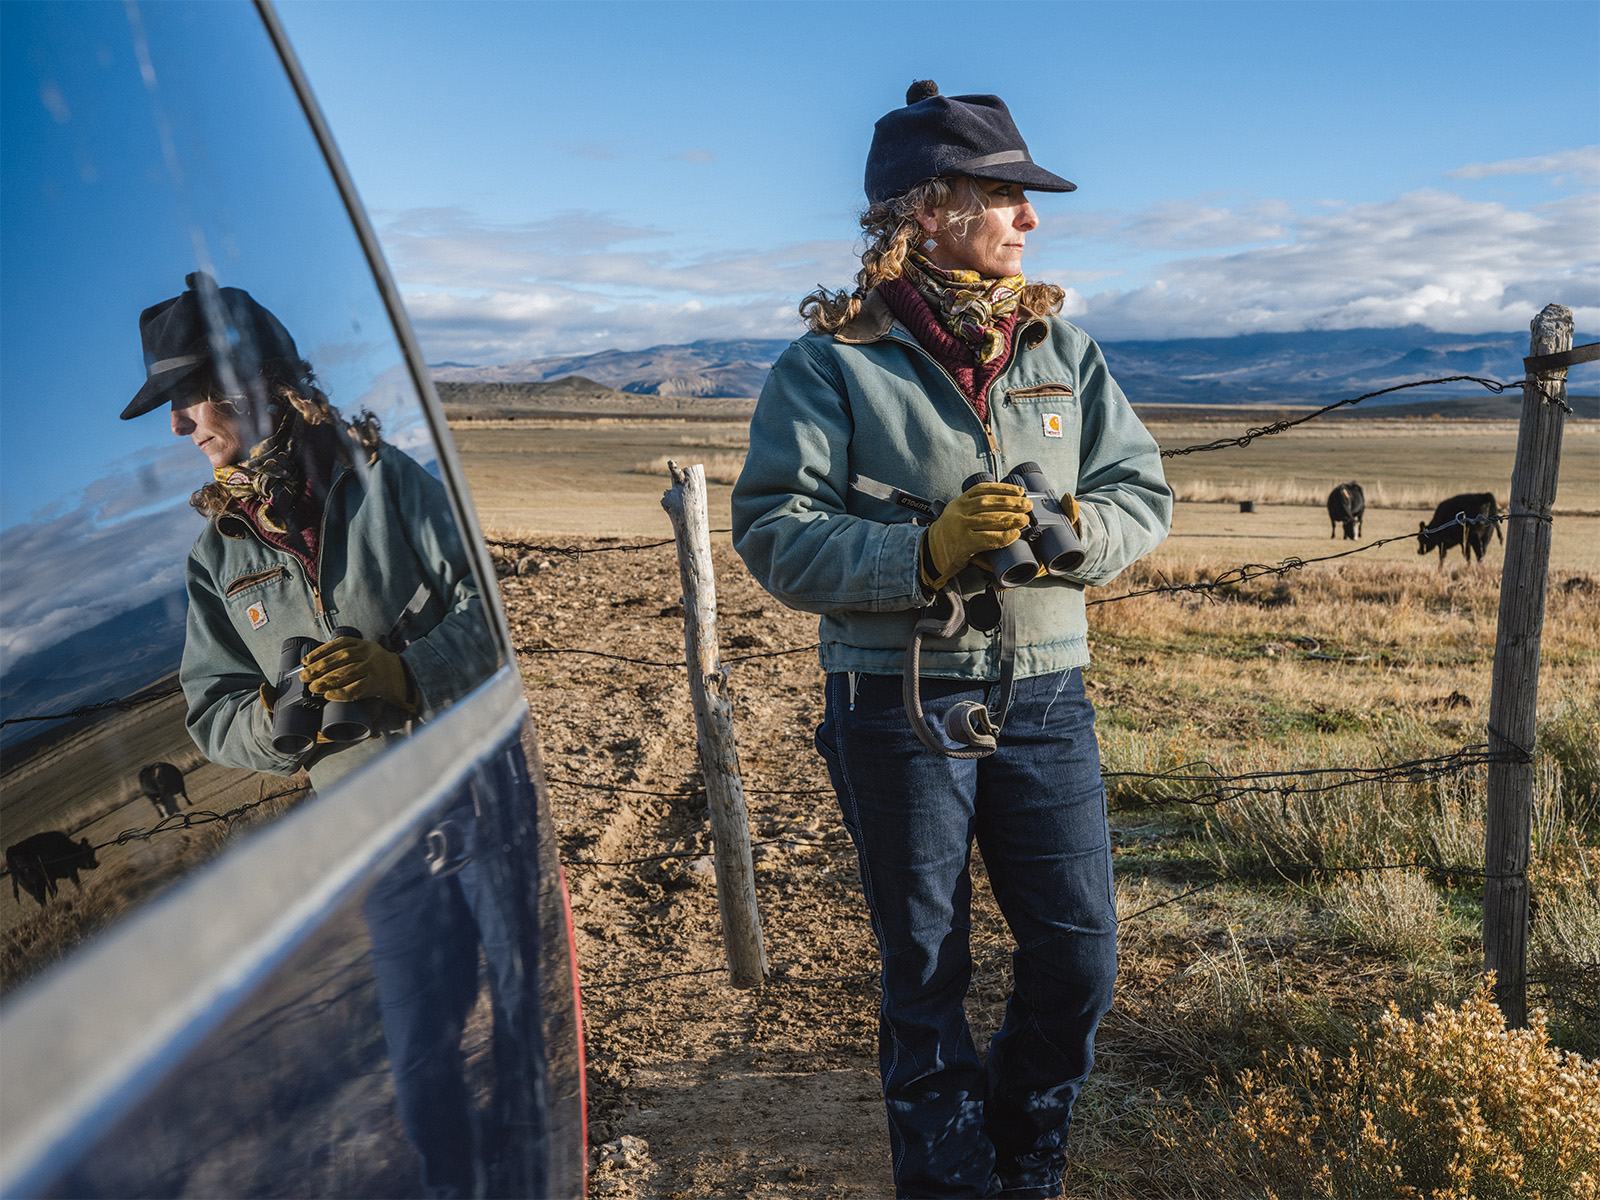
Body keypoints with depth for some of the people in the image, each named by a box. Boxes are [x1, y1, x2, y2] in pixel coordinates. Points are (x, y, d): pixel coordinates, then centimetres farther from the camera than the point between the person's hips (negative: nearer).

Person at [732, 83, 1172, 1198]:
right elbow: (775, 532, -12)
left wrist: (1067, 529, -15)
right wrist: (926, 552, -25)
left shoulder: (1062, 344, 8)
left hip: (1044, 696, 4)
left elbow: (1145, 493, 7)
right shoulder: (831, 362, -5)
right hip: (899, 700, -3)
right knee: (926, 975, 9)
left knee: (1081, 957, 8)